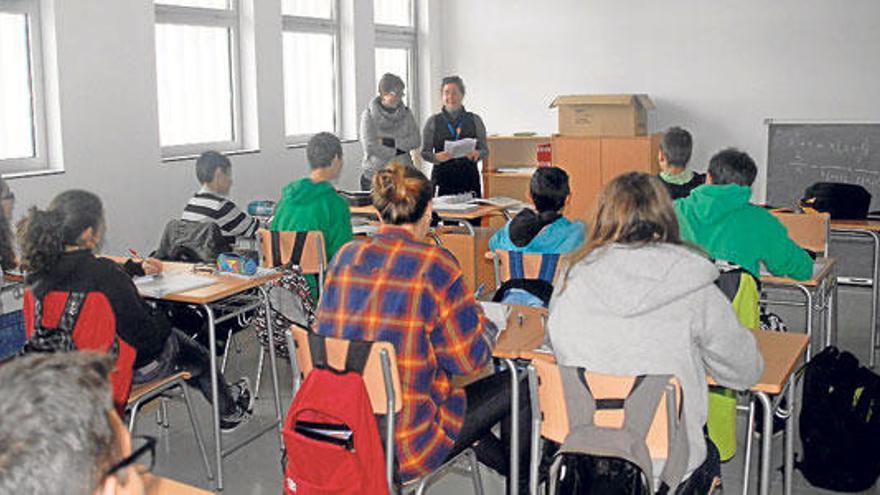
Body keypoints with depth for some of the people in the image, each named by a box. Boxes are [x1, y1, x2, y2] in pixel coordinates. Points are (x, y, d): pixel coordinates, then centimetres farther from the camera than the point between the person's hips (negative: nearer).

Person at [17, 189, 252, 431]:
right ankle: (228, 411, 50)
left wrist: (137, 268, 18)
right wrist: (161, 321, -6)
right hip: (131, 368, -7)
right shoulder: (103, 273, -34)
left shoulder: (41, 272, -11)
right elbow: (144, 335, -27)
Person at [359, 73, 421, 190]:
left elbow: (416, 141, -2)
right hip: (374, 176, -2)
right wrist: (399, 149, -6)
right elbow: (370, 147, -11)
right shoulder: (369, 115, -2)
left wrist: (388, 142, -11)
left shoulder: (406, 113, 8)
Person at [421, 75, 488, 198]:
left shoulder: (475, 120, 9)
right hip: (442, 179, 0)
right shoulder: (433, 122, 8)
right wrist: (437, 157, -13)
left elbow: (485, 150, 9)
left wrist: (477, 154, -13)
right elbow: (424, 153, 7)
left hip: (469, 177, 1)